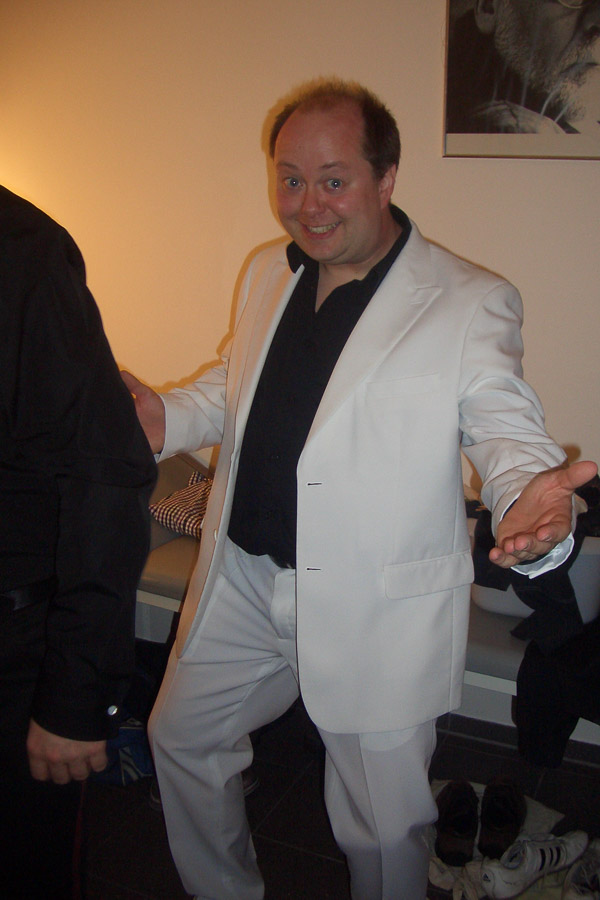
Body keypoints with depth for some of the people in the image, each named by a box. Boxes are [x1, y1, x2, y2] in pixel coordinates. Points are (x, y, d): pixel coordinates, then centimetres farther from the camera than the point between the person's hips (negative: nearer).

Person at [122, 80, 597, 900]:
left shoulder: (472, 302, -10)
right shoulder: (267, 274, 8)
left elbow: (504, 425, -14)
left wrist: (529, 495, -37)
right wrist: (167, 417, -2)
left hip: (377, 610, -5)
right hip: (244, 581, 6)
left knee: (383, 828, 9)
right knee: (181, 737, 22)